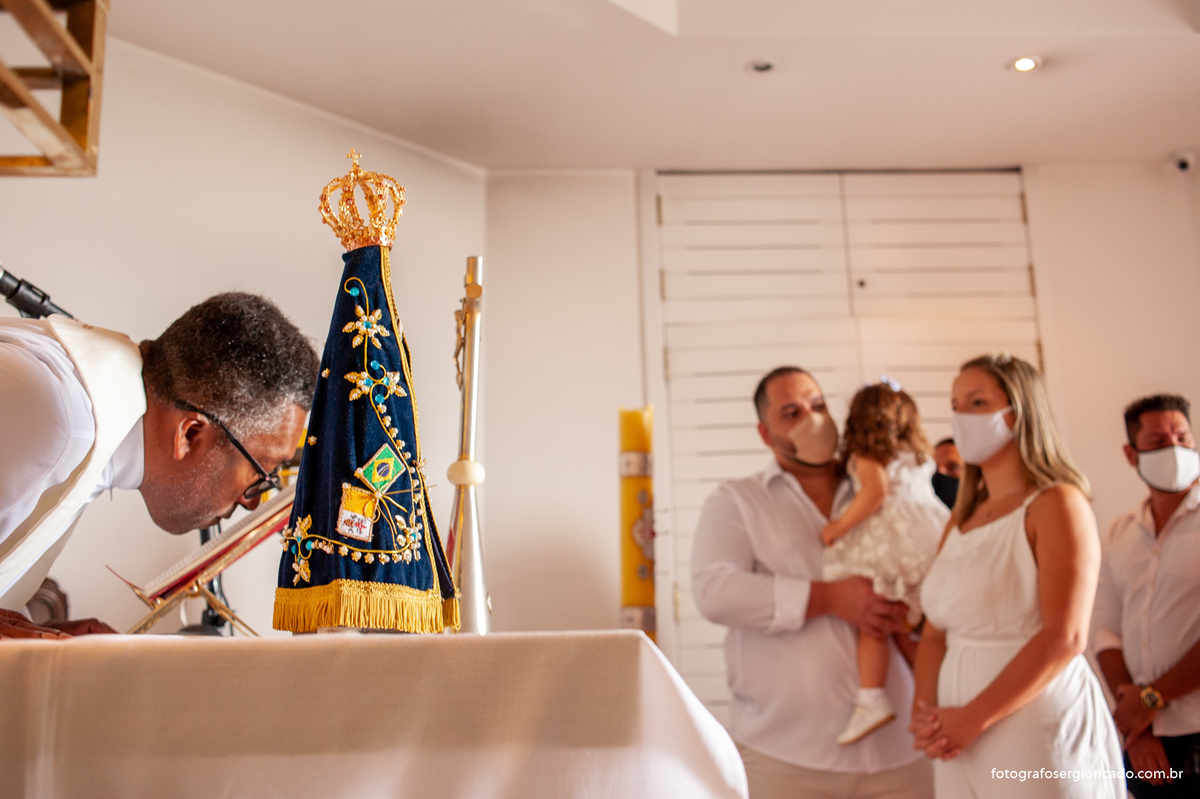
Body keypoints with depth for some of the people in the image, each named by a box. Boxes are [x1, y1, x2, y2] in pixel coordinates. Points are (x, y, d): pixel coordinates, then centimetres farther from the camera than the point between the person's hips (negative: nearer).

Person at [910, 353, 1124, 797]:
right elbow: (936, 631, 9)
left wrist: (972, 719, -17)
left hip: (1038, 728, -6)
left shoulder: (1056, 504, -8)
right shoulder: (962, 518, 11)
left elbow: (1065, 638, -18)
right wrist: (926, 711, -8)